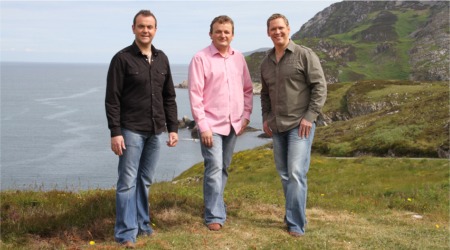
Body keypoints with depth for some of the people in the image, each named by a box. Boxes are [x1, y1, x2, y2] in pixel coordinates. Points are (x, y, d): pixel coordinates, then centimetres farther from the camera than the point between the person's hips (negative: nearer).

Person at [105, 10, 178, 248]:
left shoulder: (162, 59, 9)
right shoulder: (122, 58, -7)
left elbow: (169, 97, 14)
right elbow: (112, 99, -9)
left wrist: (173, 127, 8)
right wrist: (115, 132, -14)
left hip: (155, 131, 5)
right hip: (131, 130, -5)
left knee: (145, 181, 12)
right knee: (128, 182, -3)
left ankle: (141, 223, 24)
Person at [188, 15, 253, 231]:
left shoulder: (238, 58, 7)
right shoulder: (201, 59, -8)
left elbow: (248, 89, 14)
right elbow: (195, 95, -11)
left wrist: (246, 116, 5)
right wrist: (203, 126, -15)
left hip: (233, 124, 5)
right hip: (211, 125, -5)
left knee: (224, 168, 13)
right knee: (214, 168, -9)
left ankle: (215, 203, 29)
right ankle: (215, 216, -3)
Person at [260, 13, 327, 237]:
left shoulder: (305, 55, -7)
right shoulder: (266, 63, 11)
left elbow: (320, 87, -10)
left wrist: (309, 116, -15)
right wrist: (266, 118, 11)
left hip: (300, 125, -6)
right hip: (277, 127, 6)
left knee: (296, 174, -12)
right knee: (284, 174, 12)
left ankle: (295, 224, -6)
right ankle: (294, 215, 25)